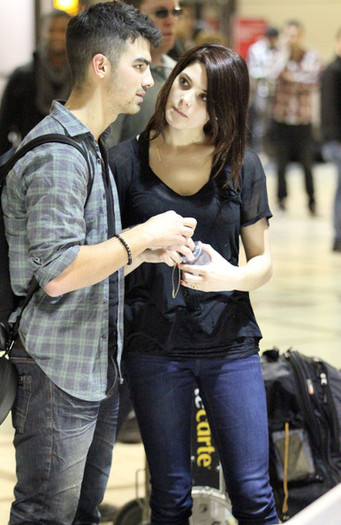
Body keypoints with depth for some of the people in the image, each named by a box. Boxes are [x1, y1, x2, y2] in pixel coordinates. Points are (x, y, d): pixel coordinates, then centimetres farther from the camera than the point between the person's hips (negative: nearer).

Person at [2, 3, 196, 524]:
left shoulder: (92, 149, 17)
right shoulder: (56, 153, -16)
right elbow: (56, 274, -25)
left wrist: (147, 249, 7)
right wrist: (143, 236, -18)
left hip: (99, 368, 10)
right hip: (58, 371, -10)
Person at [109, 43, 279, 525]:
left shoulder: (242, 166, 3)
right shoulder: (126, 161, 1)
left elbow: (263, 262, 6)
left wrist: (231, 277, -17)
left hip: (229, 342, 0)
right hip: (152, 345, 0)